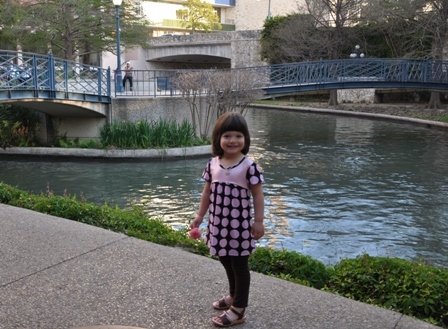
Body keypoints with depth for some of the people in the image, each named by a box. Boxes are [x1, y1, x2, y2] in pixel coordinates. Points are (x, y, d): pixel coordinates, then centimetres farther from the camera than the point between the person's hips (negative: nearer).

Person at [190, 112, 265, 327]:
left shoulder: (249, 166, -14)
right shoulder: (213, 164, 0)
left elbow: (257, 195, -10)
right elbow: (207, 193, 10)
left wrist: (258, 221, -12)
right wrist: (200, 216, 10)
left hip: (240, 224, -5)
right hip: (219, 223, 5)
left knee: (239, 264, 5)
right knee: (227, 261, 20)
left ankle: (239, 309, 13)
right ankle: (233, 295, 42)